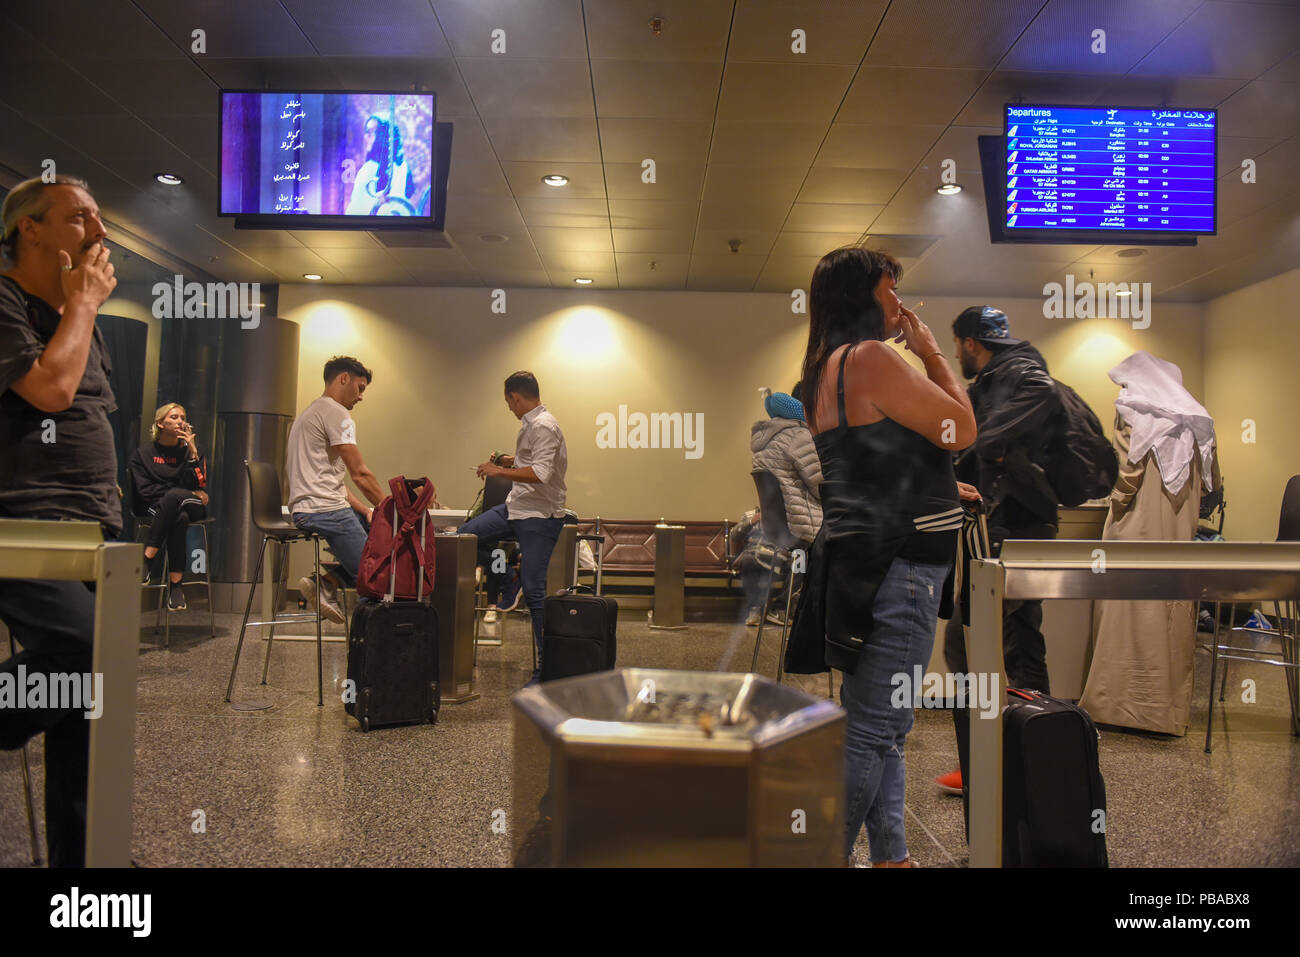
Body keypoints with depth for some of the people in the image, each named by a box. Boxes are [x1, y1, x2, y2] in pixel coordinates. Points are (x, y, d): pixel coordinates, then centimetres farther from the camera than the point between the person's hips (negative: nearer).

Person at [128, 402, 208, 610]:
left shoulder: (189, 450, 13)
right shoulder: (144, 453, 10)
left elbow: (198, 486, -2)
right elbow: (144, 490, 0)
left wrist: (192, 451, -7)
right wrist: (186, 493, -7)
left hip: (192, 507, 1)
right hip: (153, 507, -1)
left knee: (174, 496, -36)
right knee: (180, 518, -37)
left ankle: (147, 558, -34)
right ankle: (175, 583, -37)